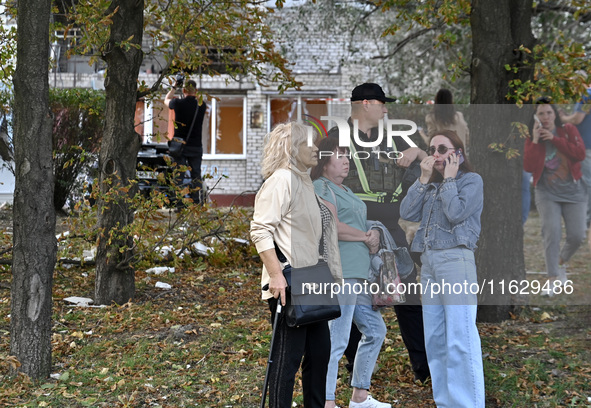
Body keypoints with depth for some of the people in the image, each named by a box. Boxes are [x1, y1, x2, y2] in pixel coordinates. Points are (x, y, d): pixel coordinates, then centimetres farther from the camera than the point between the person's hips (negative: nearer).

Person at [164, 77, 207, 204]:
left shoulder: (178, 103, -8)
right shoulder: (201, 105, -2)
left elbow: (166, 100, 16)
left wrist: (175, 86, 24)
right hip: (196, 146, 2)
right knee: (196, 176, 8)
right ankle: (197, 204, 5)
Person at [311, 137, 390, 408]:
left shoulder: (344, 190, 24)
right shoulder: (321, 187, -7)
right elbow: (333, 227, -20)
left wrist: (373, 234, 2)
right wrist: (366, 238, -7)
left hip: (358, 274, 11)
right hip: (339, 273, -11)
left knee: (375, 330, 17)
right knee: (336, 341, -11)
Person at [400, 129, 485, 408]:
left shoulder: (471, 180, 2)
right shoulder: (431, 185, 19)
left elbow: (456, 213, -14)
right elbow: (407, 213, 6)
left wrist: (449, 179, -3)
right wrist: (424, 179, 3)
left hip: (456, 258, -7)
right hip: (428, 261, 7)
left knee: (460, 340, -12)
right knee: (434, 340, 6)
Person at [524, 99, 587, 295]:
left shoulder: (569, 130, 0)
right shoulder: (532, 139, 1)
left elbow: (580, 154, -15)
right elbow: (528, 166, -12)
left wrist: (554, 139, -17)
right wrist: (535, 141, -18)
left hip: (573, 191, 1)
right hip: (547, 193, -1)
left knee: (577, 236, -5)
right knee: (552, 231, -19)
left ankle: (560, 262, 26)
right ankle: (553, 279, -15)